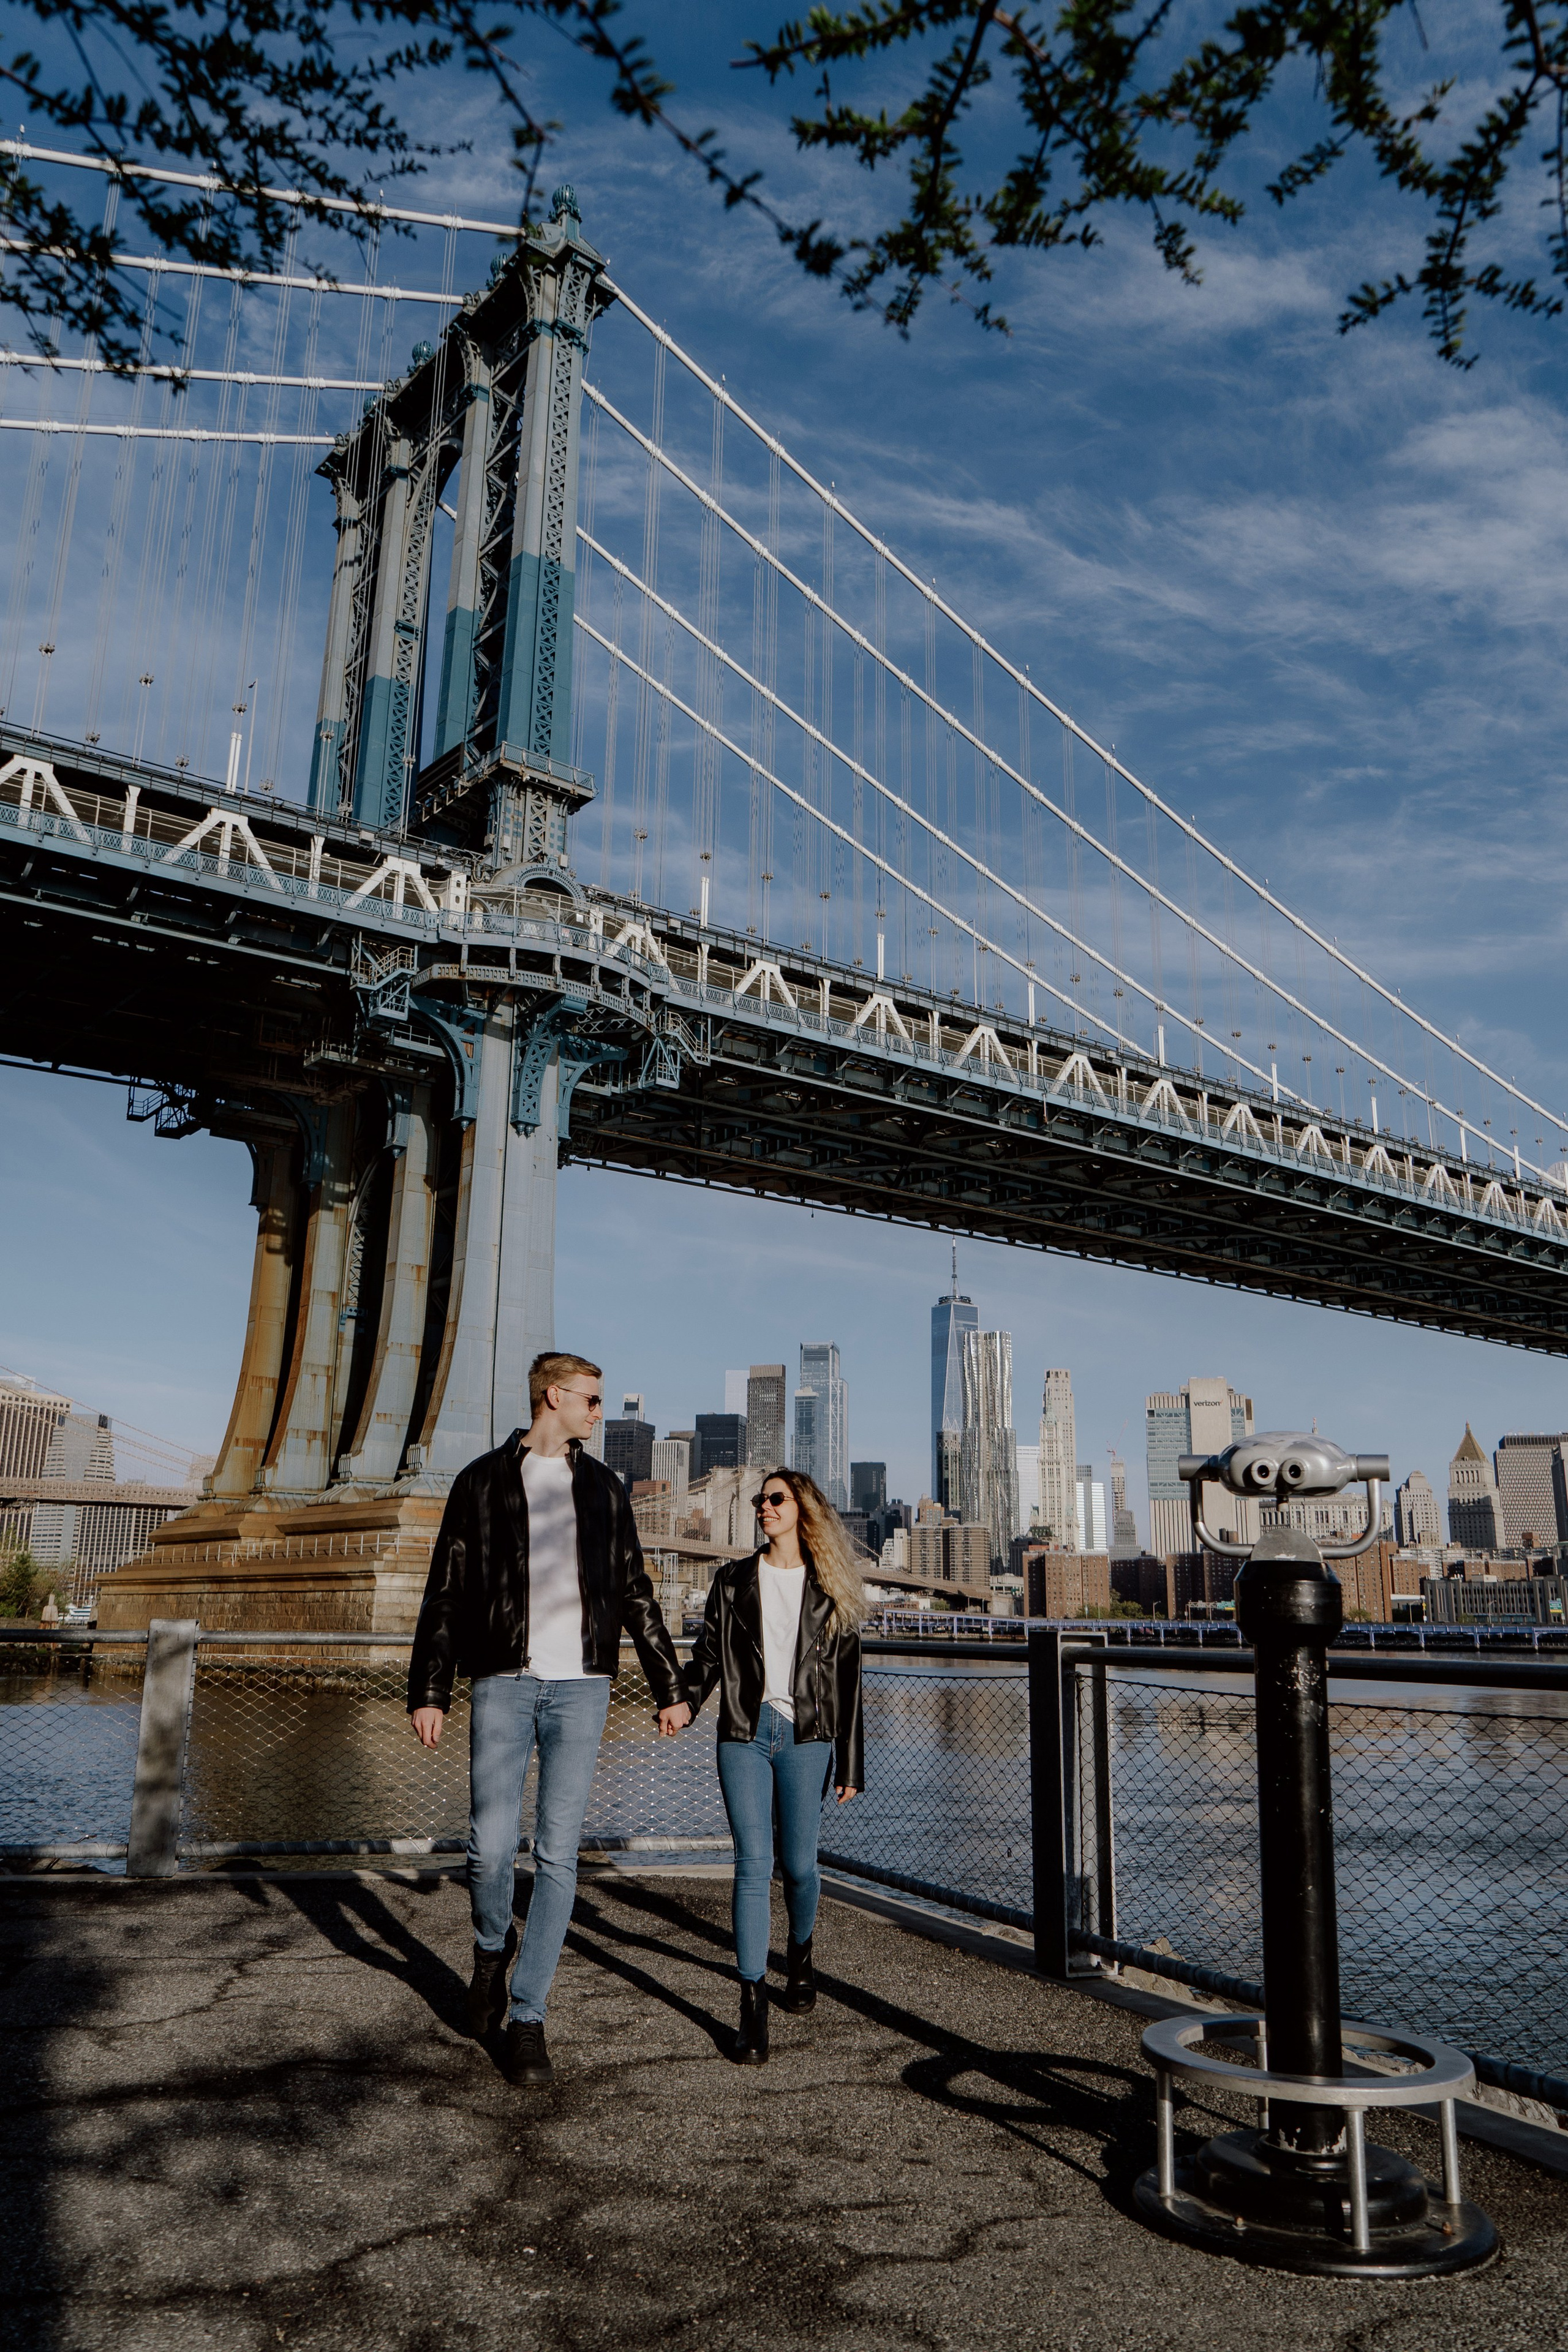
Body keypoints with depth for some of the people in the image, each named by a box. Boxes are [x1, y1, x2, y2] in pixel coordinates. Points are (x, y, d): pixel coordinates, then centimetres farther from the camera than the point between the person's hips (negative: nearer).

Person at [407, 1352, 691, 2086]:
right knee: (490, 1846, -4)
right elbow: (445, 1595, 4)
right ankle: (493, 1948, 29)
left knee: (557, 1855, -2)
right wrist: (429, 1691, -3)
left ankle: (526, 2019, 10)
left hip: (580, 1687, 2)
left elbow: (635, 1595, 16)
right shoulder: (482, 1482, 5)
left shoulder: (602, 1487, 13)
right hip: (503, 1685, -1)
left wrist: (669, 1686, 13)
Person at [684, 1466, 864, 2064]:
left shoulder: (830, 1590, 6)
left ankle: (800, 1954, 36)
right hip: (744, 1733, 0)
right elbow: (707, 1655, 6)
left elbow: (847, 1680, 6)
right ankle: (753, 2008, -3)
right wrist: (680, 1704, -14)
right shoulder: (733, 1581, 9)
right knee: (753, 1865, -6)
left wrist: (851, 1763, 5)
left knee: (798, 1864, 5)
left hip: (806, 1738, 0)